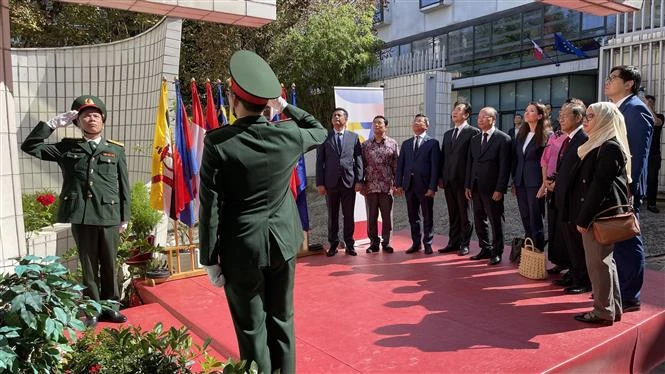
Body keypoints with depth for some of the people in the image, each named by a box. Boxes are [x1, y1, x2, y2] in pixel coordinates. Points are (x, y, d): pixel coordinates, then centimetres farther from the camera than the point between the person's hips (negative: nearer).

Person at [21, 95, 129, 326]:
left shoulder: (116, 149, 6)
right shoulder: (66, 147, 8)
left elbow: (124, 186, 7)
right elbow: (29, 147, 4)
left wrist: (125, 217, 6)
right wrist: (52, 124, -2)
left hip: (109, 216, 0)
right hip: (81, 216, 0)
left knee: (109, 265, 9)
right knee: (88, 266, 9)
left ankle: (110, 307, 22)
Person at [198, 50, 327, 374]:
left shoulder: (218, 142, -14)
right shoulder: (288, 135, -5)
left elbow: (211, 206, -12)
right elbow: (320, 132, 18)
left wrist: (210, 258, -4)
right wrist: (285, 106, 18)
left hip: (241, 249, -3)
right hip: (283, 243, 3)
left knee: (252, 330, 10)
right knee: (282, 322, 18)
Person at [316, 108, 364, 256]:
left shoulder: (354, 137, 7)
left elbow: (359, 160, 4)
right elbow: (320, 162, 2)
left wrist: (359, 180, -4)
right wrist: (320, 183, -4)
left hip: (349, 181, 0)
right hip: (331, 182, 0)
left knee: (349, 215, 6)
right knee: (332, 216, 7)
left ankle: (349, 244, 16)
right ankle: (333, 244, 17)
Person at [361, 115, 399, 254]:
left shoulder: (392, 144, 4)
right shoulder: (365, 145, 8)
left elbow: (396, 165, 2)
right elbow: (362, 165, 8)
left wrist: (397, 184, -2)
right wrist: (360, 183, 3)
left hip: (387, 186, -1)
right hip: (370, 186, 1)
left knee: (387, 216, 4)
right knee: (371, 216, 6)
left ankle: (386, 242, 15)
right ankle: (374, 243, 16)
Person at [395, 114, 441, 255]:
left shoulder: (432, 142, 0)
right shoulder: (406, 143, 13)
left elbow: (435, 166, -6)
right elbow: (400, 164, 9)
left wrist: (432, 187, -13)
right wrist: (399, 184, 1)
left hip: (425, 185, -4)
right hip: (409, 185, 4)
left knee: (428, 217, 5)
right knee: (413, 217, 10)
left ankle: (428, 244, 16)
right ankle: (416, 243, 20)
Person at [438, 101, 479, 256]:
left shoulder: (473, 132, -5)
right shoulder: (447, 134, 16)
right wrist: (441, 177, 9)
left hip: (463, 179, -6)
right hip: (448, 180, 6)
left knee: (464, 213, 4)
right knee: (452, 214, 12)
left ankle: (464, 244, 13)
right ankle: (453, 242, 21)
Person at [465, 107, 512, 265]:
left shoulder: (504, 139, -6)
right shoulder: (474, 139, 13)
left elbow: (504, 167, -11)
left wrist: (500, 189, -15)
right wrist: (468, 185, 7)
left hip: (492, 189, -6)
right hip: (476, 187, 6)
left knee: (496, 221, 3)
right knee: (479, 220, 11)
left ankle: (497, 252, 15)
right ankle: (485, 249, 24)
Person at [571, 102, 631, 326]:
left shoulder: (610, 147, -16)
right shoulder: (599, 145, 15)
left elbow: (599, 186, -20)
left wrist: (584, 219, -18)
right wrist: (583, 216, 14)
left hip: (600, 215, -10)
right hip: (597, 215, 10)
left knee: (598, 263, -1)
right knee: (604, 262, 17)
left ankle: (604, 312, 10)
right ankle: (612, 308, 28)